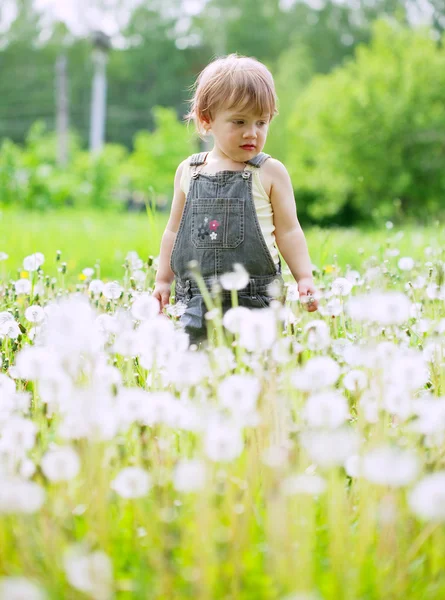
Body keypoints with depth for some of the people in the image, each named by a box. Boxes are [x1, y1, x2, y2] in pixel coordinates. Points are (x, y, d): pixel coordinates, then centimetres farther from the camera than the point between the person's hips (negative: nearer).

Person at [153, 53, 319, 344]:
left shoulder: (270, 173, 2)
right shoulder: (189, 171, 11)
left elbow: (288, 231, 4)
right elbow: (174, 230, 18)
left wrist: (305, 278, -5)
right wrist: (163, 280, 16)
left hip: (254, 300, -2)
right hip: (196, 301, 3)